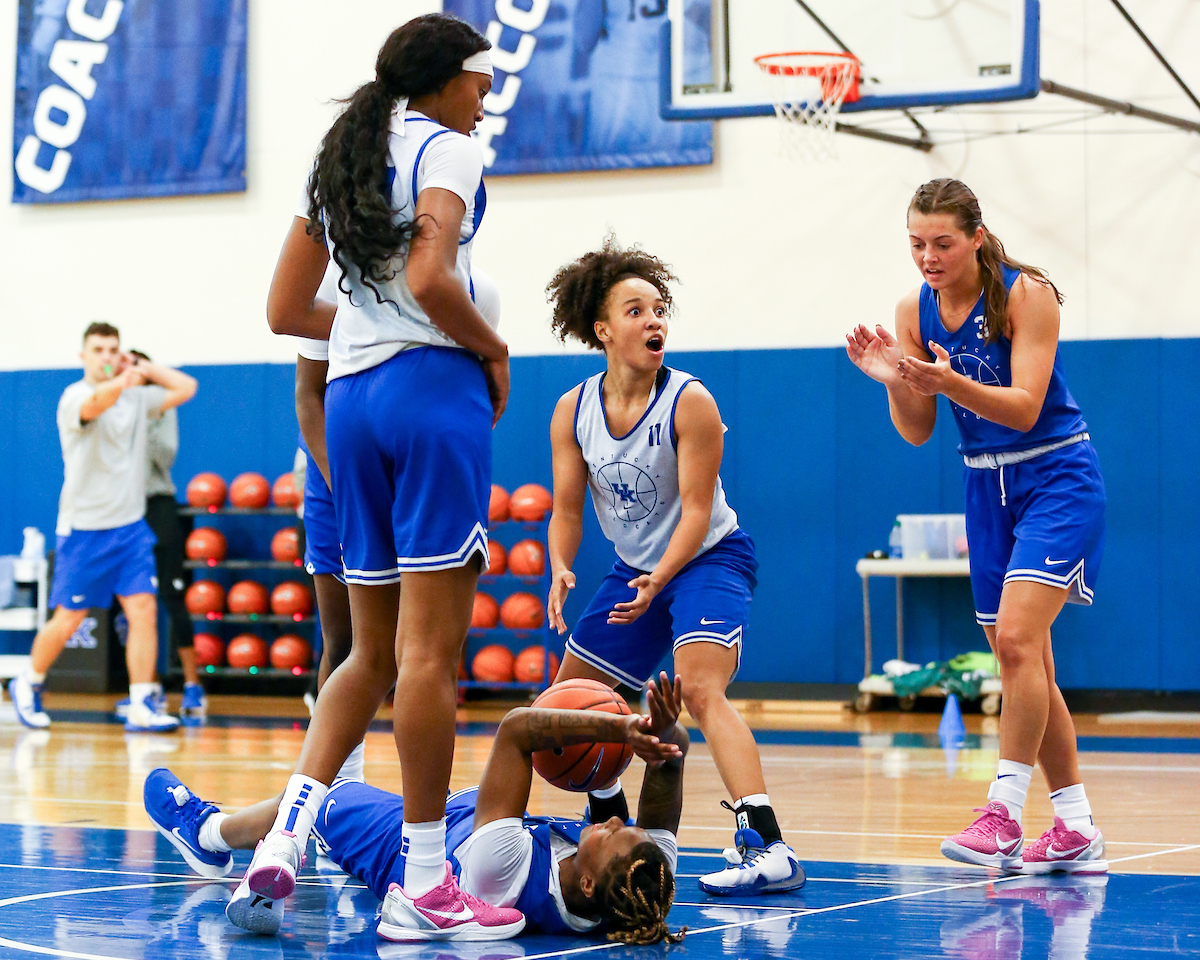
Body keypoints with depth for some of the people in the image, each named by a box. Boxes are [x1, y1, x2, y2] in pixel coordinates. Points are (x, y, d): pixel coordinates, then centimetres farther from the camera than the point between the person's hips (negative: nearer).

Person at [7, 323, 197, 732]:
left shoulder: (137, 397, 8)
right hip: (84, 528, -5)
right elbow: (95, 404, -35)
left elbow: (186, 388, 16)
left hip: (130, 527, 5)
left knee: (144, 610, -9)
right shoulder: (74, 397, -10)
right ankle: (28, 685, 26)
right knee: (67, 622, 2)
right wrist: (121, 382, -57)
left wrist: (142, 368, 8)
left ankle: (141, 706, -7)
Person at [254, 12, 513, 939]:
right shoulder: (447, 150, -4)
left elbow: (287, 311, 18)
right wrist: (493, 350, -5)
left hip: (352, 398, 7)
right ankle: (425, 877, -3)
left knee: (374, 649, 14)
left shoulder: (340, 159, 18)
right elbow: (431, 279, -20)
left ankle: (291, 825, 0)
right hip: (433, 387, -7)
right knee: (431, 648, -5)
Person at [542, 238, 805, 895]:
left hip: (709, 557, -7)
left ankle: (768, 849, -38)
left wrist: (659, 580, -30)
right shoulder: (573, 410, -6)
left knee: (699, 687, -29)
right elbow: (567, 507, -1)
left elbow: (696, 510, -19)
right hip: (636, 567, 7)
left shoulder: (689, 402, -19)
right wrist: (561, 570, -20)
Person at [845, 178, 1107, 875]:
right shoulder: (915, 311, 0)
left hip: (1057, 475, -6)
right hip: (988, 483, 6)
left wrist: (949, 381, -37)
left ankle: (1004, 813, -19)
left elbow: (1025, 407, -22)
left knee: (1017, 637, -22)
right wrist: (896, 380, -18)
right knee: (1022, 662, 6)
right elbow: (918, 431, 2)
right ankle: (1077, 830, 13)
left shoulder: (1026, 294, -15)